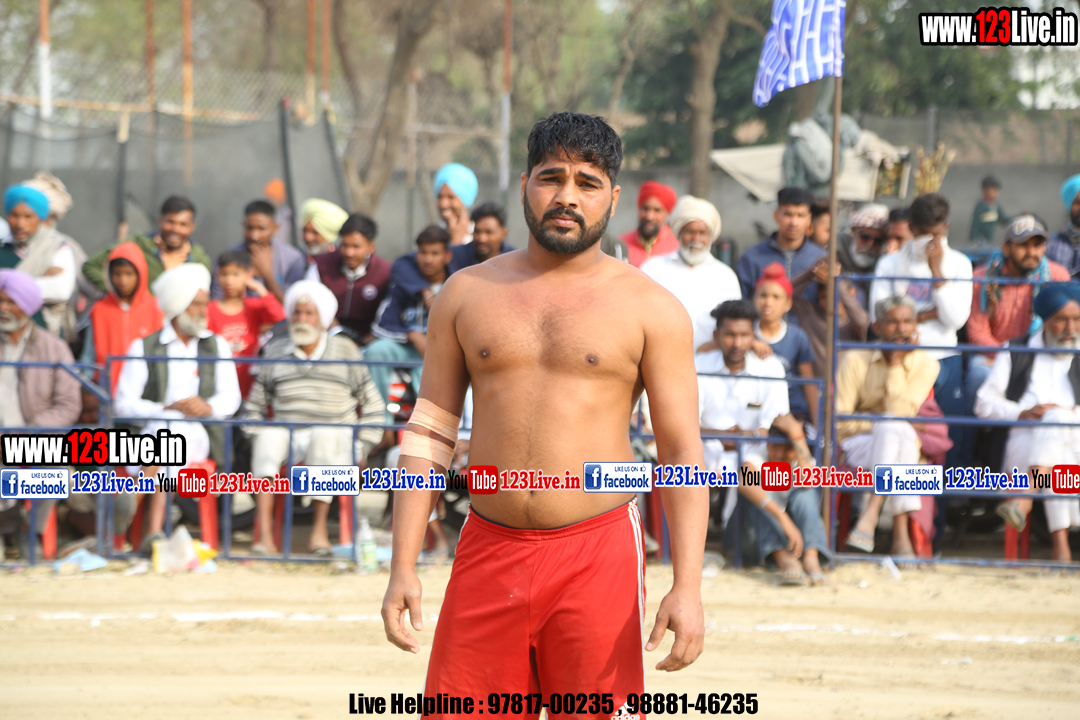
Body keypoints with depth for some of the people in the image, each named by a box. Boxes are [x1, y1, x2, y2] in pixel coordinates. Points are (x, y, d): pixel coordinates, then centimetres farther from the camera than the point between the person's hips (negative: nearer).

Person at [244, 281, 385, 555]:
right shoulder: (275, 351, 15)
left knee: (323, 435, -37)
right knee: (269, 436, -33)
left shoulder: (345, 350, 11)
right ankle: (264, 535, -43)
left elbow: (372, 405, 12)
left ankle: (320, 528, -37)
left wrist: (362, 448, 1)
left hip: (336, 439, -1)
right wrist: (257, 439, 2)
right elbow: (255, 405, 19)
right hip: (288, 437, 2)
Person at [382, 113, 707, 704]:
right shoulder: (466, 294, 10)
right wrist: (403, 567, 2)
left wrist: (687, 587, -12)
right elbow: (429, 432, 11)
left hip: (598, 557, -2)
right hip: (487, 551, 2)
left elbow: (682, 452, -2)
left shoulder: (650, 308, 2)